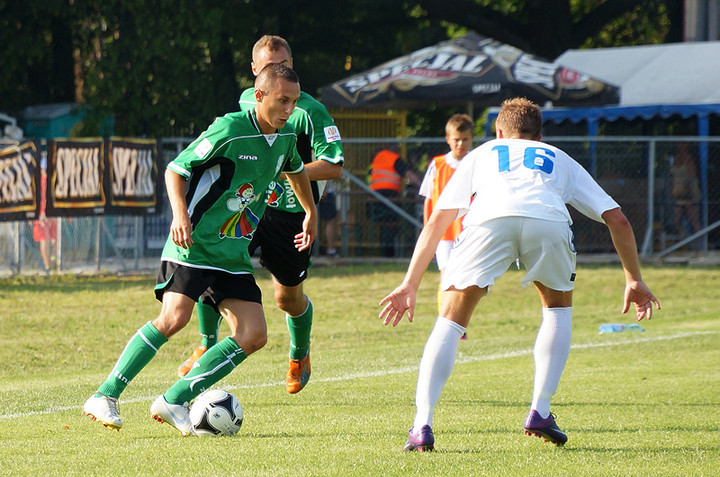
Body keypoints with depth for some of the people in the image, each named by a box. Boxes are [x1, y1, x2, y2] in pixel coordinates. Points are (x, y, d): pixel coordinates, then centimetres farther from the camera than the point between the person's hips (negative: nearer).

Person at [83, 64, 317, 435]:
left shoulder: (286, 136, 7)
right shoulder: (230, 129, -15)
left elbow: (295, 169, 31)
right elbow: (175, 169, -10)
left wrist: (311, 215, 38)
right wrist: (180, 214, -25)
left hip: (234, 255, 7)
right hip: (194, 246, -7)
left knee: (253, 335, -7)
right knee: (174, 318, -24)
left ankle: (174, 402, -3)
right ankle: (104, 397, -15)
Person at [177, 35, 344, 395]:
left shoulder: (310, 111, -13)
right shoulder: (246, 101, 5)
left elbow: (334, 166, -16)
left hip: (290, 213, -4)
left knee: (288, 298, 7)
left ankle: (300, 356, 38)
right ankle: (207, 346, 4)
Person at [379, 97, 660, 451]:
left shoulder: (481, 155, 40)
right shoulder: (560, 160, 41)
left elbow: (436, 222, 33)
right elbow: (616, 219, 33)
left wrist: (410, 284, 35)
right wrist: (634, 281, 42)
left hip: (489, 220, -1)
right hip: (549, 221, 1)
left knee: (450, 321, 10)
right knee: (558, 307, 29)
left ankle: (422, 425, -5)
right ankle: (540, 412, 20)